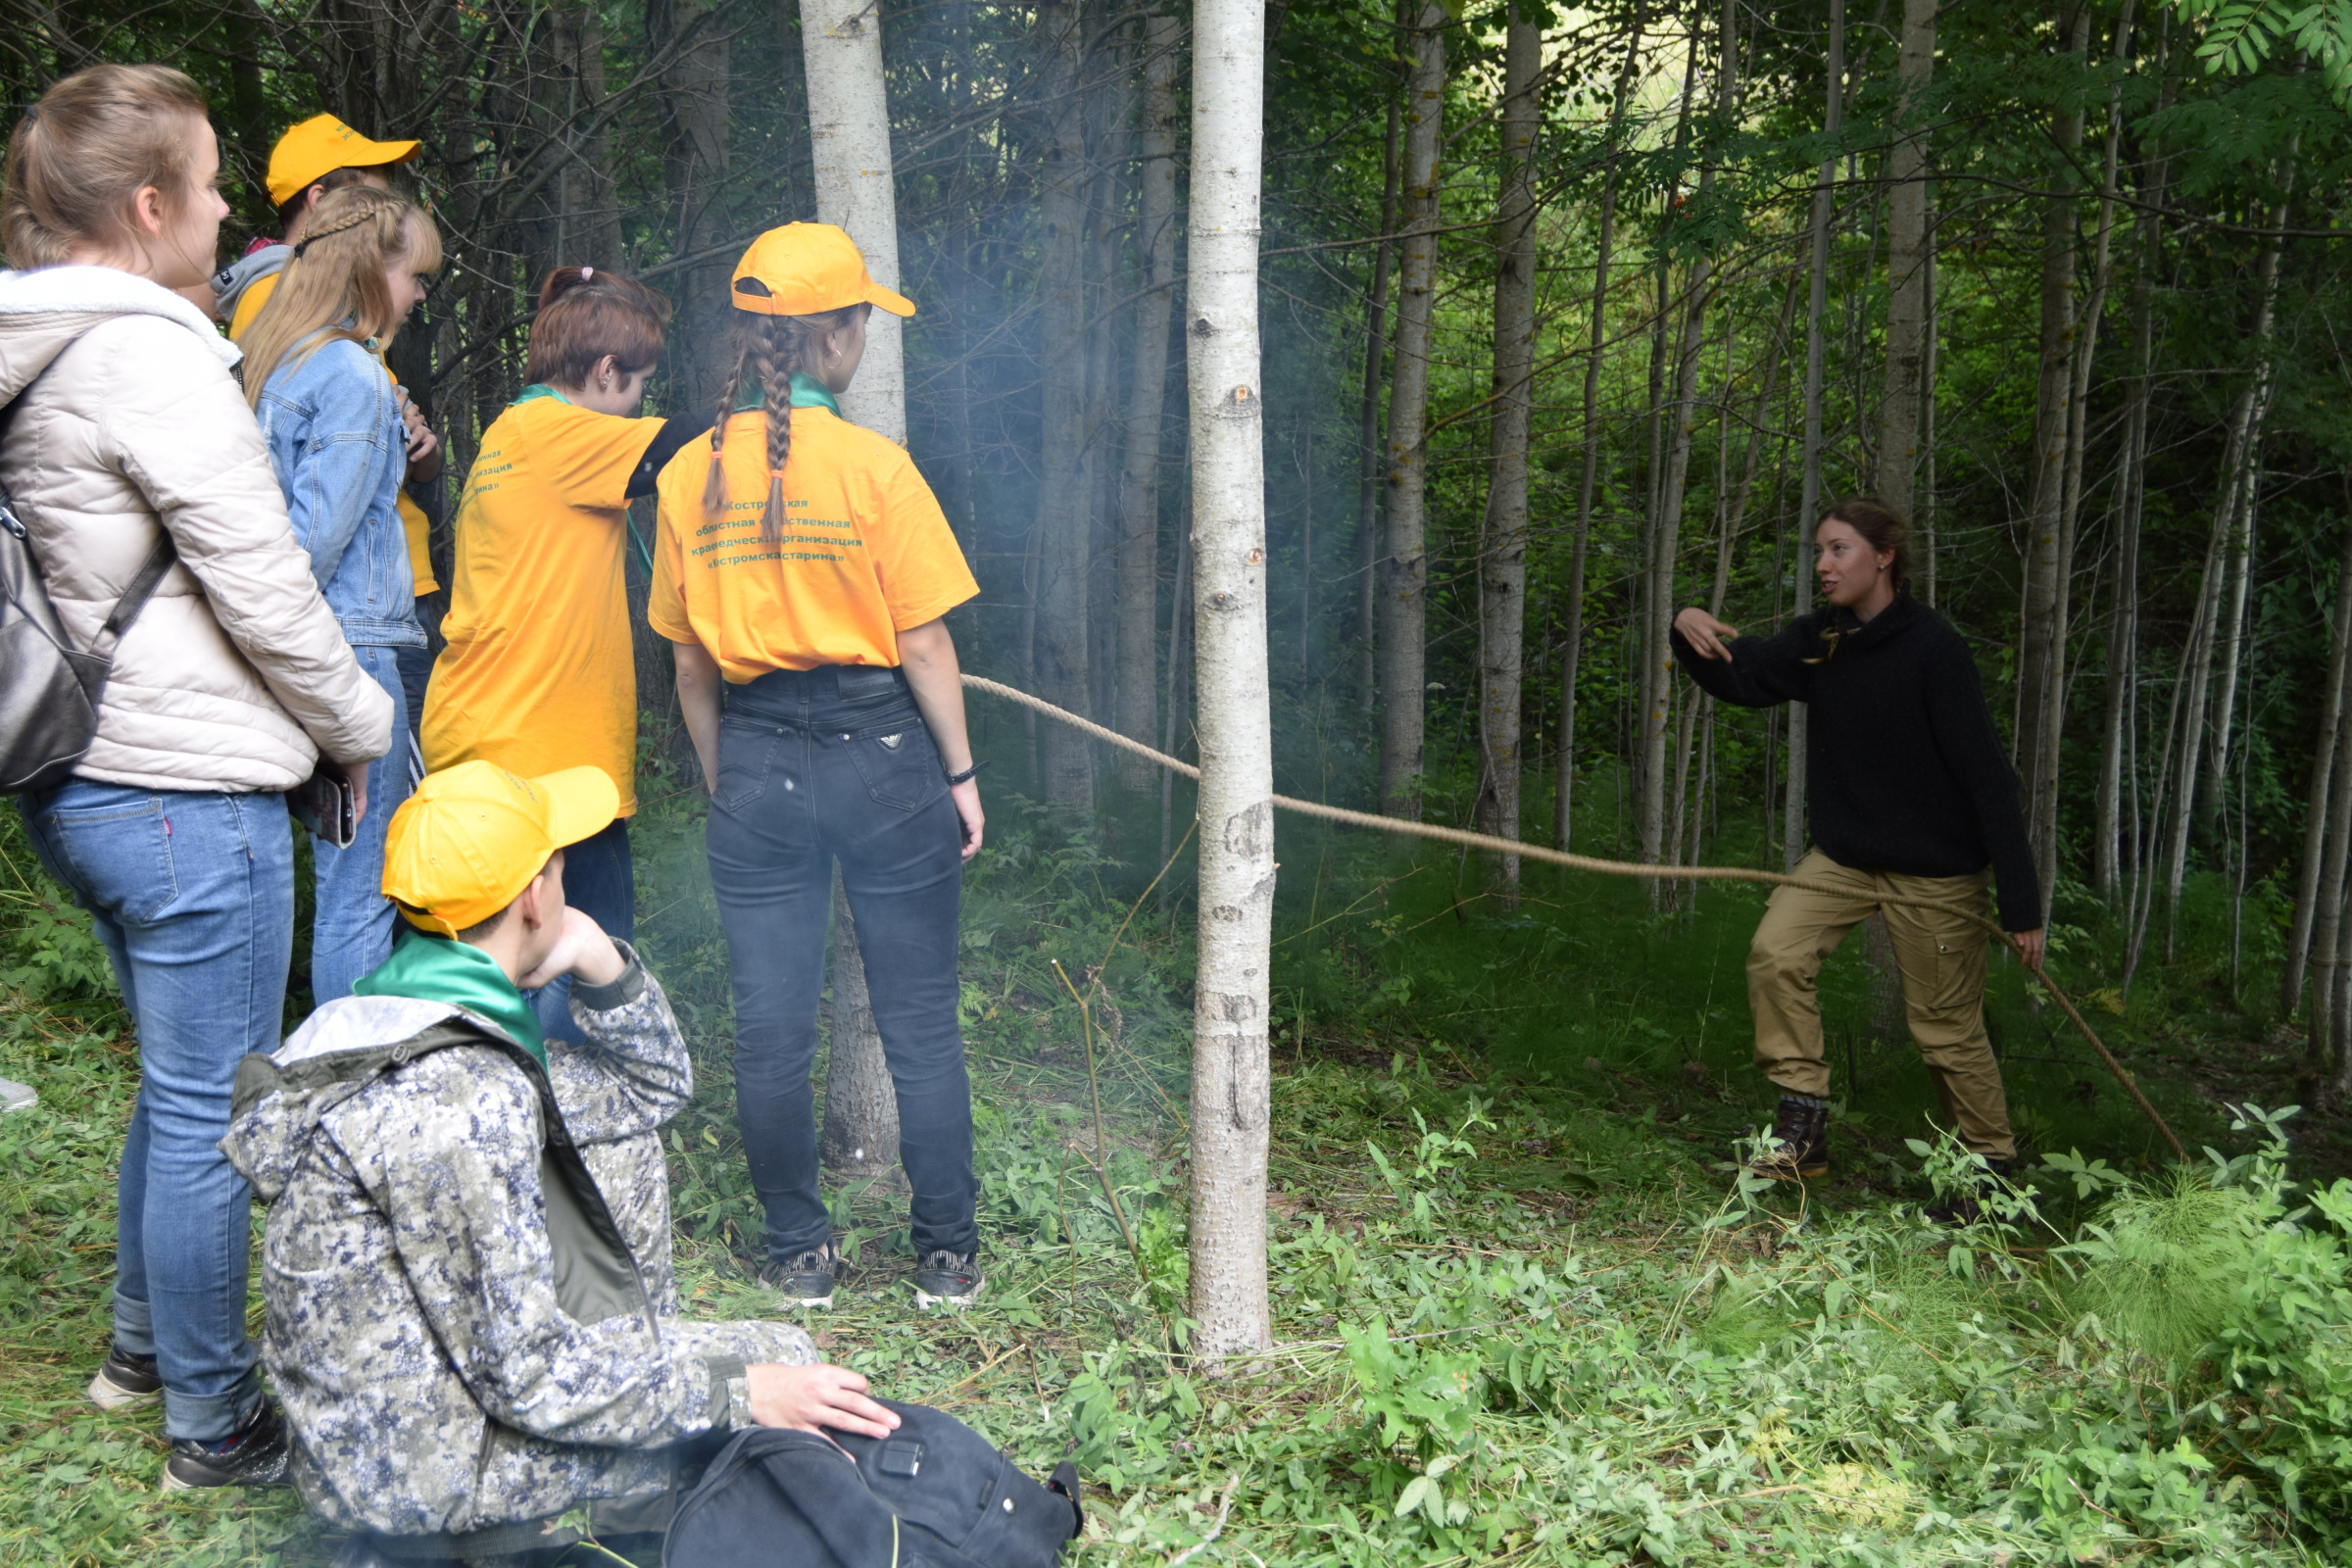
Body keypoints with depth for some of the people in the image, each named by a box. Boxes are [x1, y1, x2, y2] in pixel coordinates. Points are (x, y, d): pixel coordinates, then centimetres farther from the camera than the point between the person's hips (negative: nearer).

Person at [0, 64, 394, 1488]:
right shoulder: (150, 354, -18)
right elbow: (261, 584, -18)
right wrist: (362, 724, -3)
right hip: (189, 792, -10)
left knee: (178, 1086, 24)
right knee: (211, 1115, 3)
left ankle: (146, 1347, 40)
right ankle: (215, 1426, 17)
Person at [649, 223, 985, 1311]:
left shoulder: (688, 475, 2)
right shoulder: (870, 463, -10)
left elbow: (690, 663, 7)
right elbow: (922, 645, -8)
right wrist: (960, 774, 2)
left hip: (757, 763, 3)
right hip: (879, 750, -3)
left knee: (770, 1028, 11)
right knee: (919, 1020, 8)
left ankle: (799, 1251, 21)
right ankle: (947, 1253, 16)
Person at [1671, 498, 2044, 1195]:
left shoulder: (1932, 647, -20)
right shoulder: (1820, 639, 0)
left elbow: (1986, 773, -20)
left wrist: (2021, 900, -22)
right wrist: (1691, 631, -22)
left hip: (1937, 868, -6)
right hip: (1845, 852, 6)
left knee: (1948, 1031, 3)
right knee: (1776, 952, -14)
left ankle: (1992, 1166, 23)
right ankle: (1802, 1126, -6)